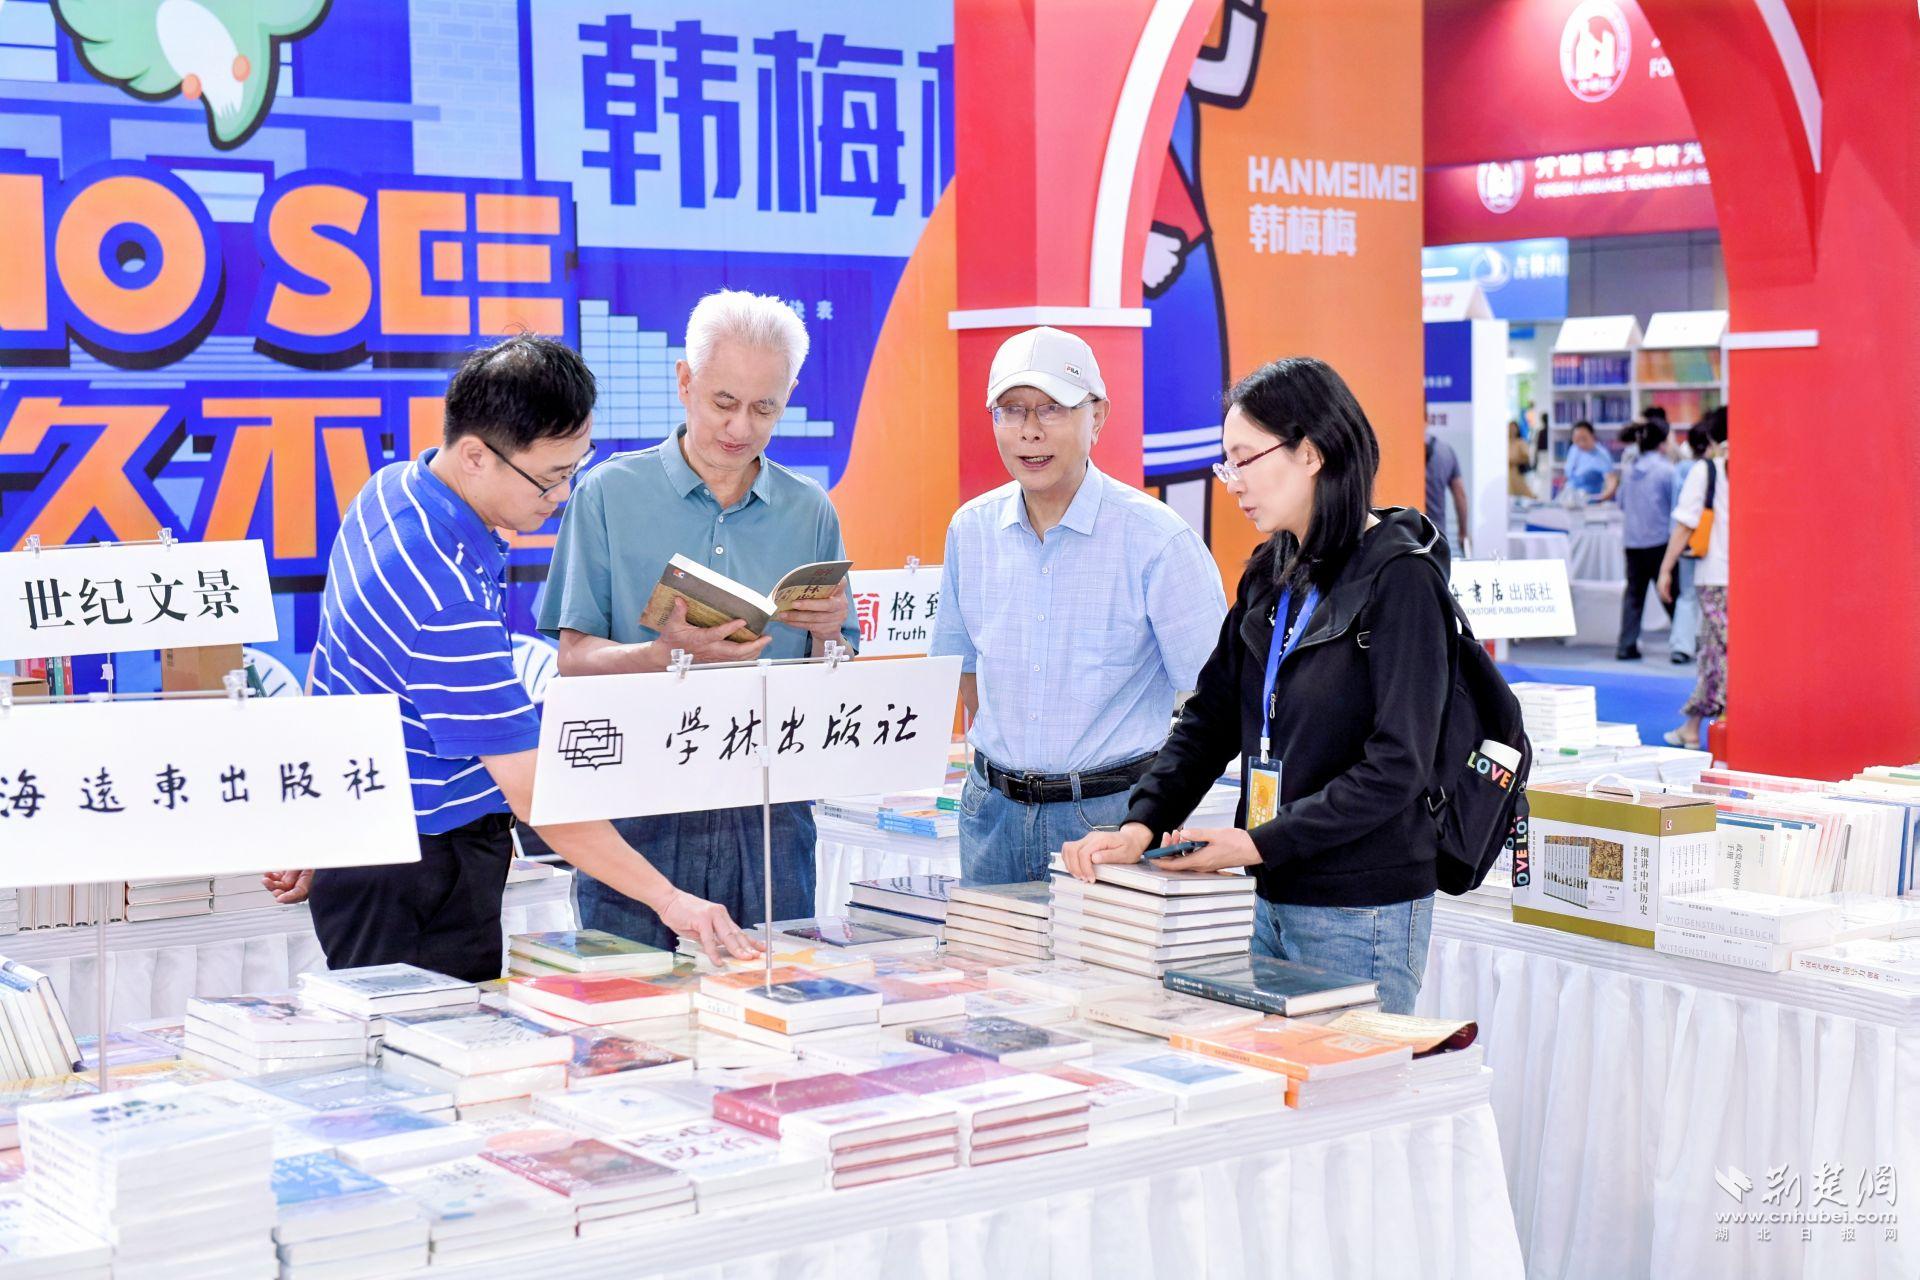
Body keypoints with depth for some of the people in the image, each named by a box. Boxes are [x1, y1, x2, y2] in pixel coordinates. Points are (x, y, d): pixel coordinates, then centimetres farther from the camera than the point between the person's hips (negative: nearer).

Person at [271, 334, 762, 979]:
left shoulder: (390, 488, 3)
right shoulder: (448, 599, -29)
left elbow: (334, 669, 14)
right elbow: (534, 795, -28)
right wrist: (668, 899, -25)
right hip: (416, 881, -10)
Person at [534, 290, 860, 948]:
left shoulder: (811, 512, 9)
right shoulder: (610, 494, 1)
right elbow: (575, 659, -3)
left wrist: (825, 634, -11)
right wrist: (667, 654, -22)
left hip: (769, 813, 2)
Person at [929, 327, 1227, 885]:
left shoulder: (1158, 539, -11)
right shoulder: (971, 529, 4)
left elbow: (1213, 692, -9)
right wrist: (1003, 758, 12)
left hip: (1113, 814, -4)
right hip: (993, 810, 4)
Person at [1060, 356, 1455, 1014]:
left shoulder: (1400, 578, -13)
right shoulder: (1271, 577, 11)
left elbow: (1396, 767, -18)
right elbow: (1211, 716, 10)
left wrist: (1258, 843, -19)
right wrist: (1141, 825, -5)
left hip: (1361, 912, -7)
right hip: (1272, 898, 7)